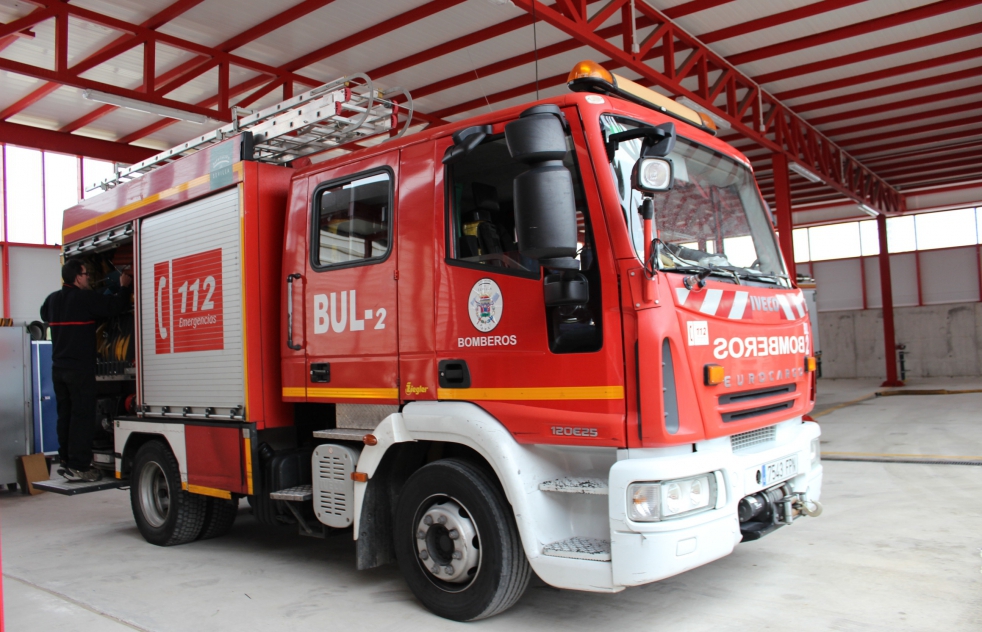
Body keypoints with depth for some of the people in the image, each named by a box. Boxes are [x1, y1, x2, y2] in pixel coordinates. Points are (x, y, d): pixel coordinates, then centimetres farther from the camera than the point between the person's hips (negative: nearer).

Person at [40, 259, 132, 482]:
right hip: (80, 369, -8)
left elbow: (44, 315, 31)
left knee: (65, 415, 13)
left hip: (59, 369, 8)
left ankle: (66, 461, 19)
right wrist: (124, 287, 3)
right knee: (82, 416, -6)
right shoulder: (85, 298, -14)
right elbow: (114, 306, -13)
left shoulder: (53, 299, 10)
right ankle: (78, 466, -7)